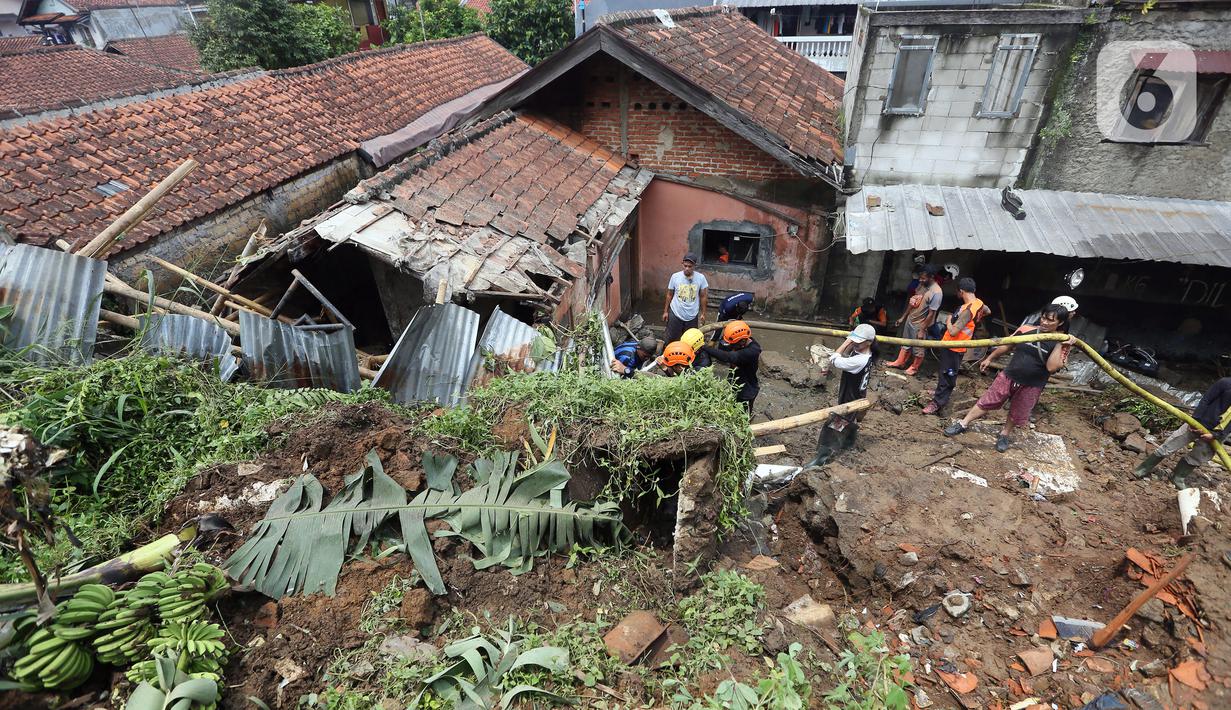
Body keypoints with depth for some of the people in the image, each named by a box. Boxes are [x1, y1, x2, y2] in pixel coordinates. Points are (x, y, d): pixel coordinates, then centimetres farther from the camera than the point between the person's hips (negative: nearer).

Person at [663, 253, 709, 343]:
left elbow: (703, 296, 1)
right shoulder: (675, 276, -10)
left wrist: (703, 313, 4)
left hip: (692, 316, 1)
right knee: (671, 339, 9)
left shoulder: (701, 278, -9)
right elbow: (669, 295, 2)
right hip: (675, 314, 0)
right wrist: (665, 311, 5)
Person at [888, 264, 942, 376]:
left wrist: (922, 330, -18)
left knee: (918, 349, 14)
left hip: (920, 325, -7)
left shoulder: (936, 292, -27)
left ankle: (914, 367, 33)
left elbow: (931, 314, -23)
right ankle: (900, 362, 39)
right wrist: (903, 317, 13)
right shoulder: (922, 285, -4)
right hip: (910, 319, 7)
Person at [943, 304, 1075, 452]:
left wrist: (1060, 345, -27)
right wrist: (989, 358, 14)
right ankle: (963, 424, 16)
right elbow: (1007, 345, 10)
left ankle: (1004, 435, 39)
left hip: (1031, 387, -1)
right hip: (1008, 376, 1)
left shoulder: (1062, 343, -10)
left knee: (1016, 414, 15)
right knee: (986, 401, 6)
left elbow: (1051, 367, -23)